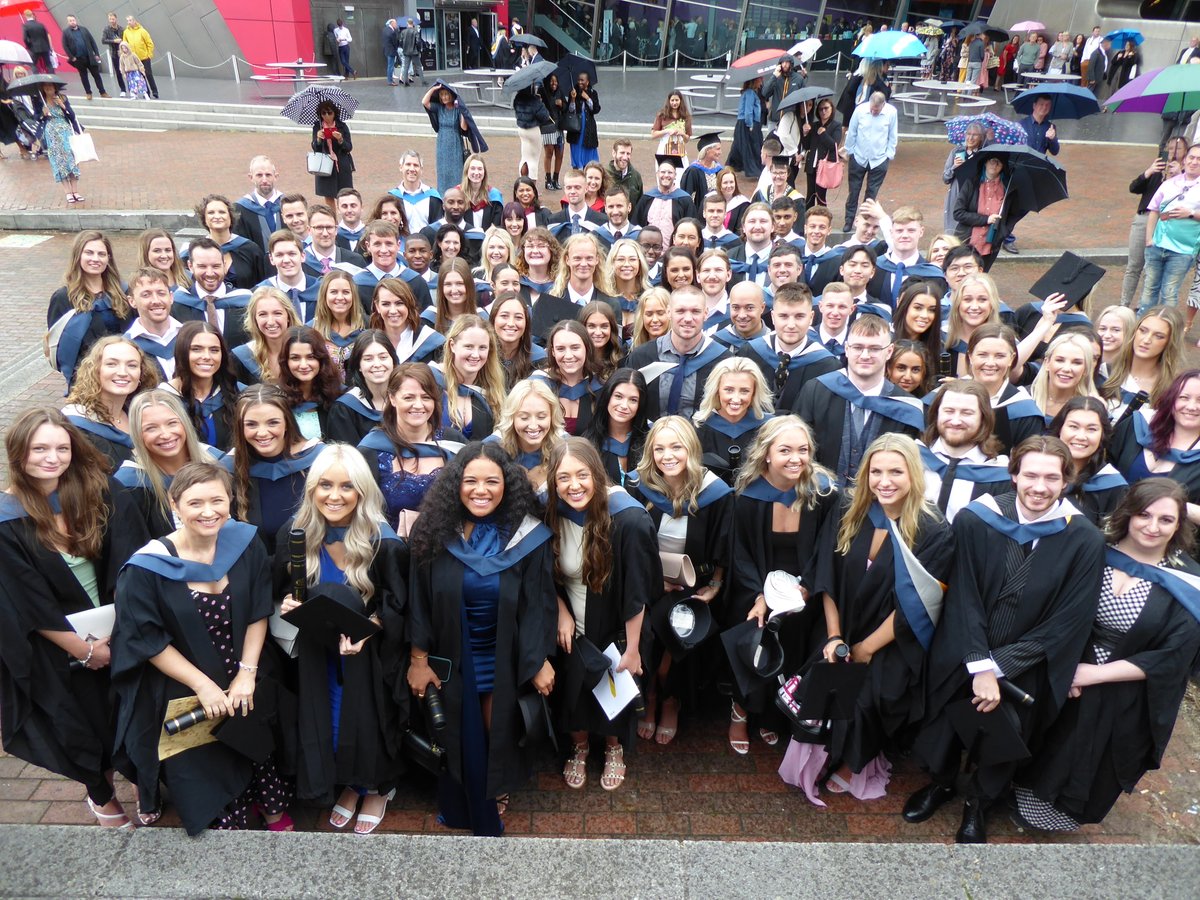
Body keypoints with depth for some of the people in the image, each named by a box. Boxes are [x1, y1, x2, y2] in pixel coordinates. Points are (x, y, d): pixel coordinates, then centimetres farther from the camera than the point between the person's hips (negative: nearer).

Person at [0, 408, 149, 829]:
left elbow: (128, 567, -9)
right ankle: (100, 793, 44)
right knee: (84, 722, 16)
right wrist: (82, 648, -12)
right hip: (54, 650, -2)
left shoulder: (99, 492, -8)